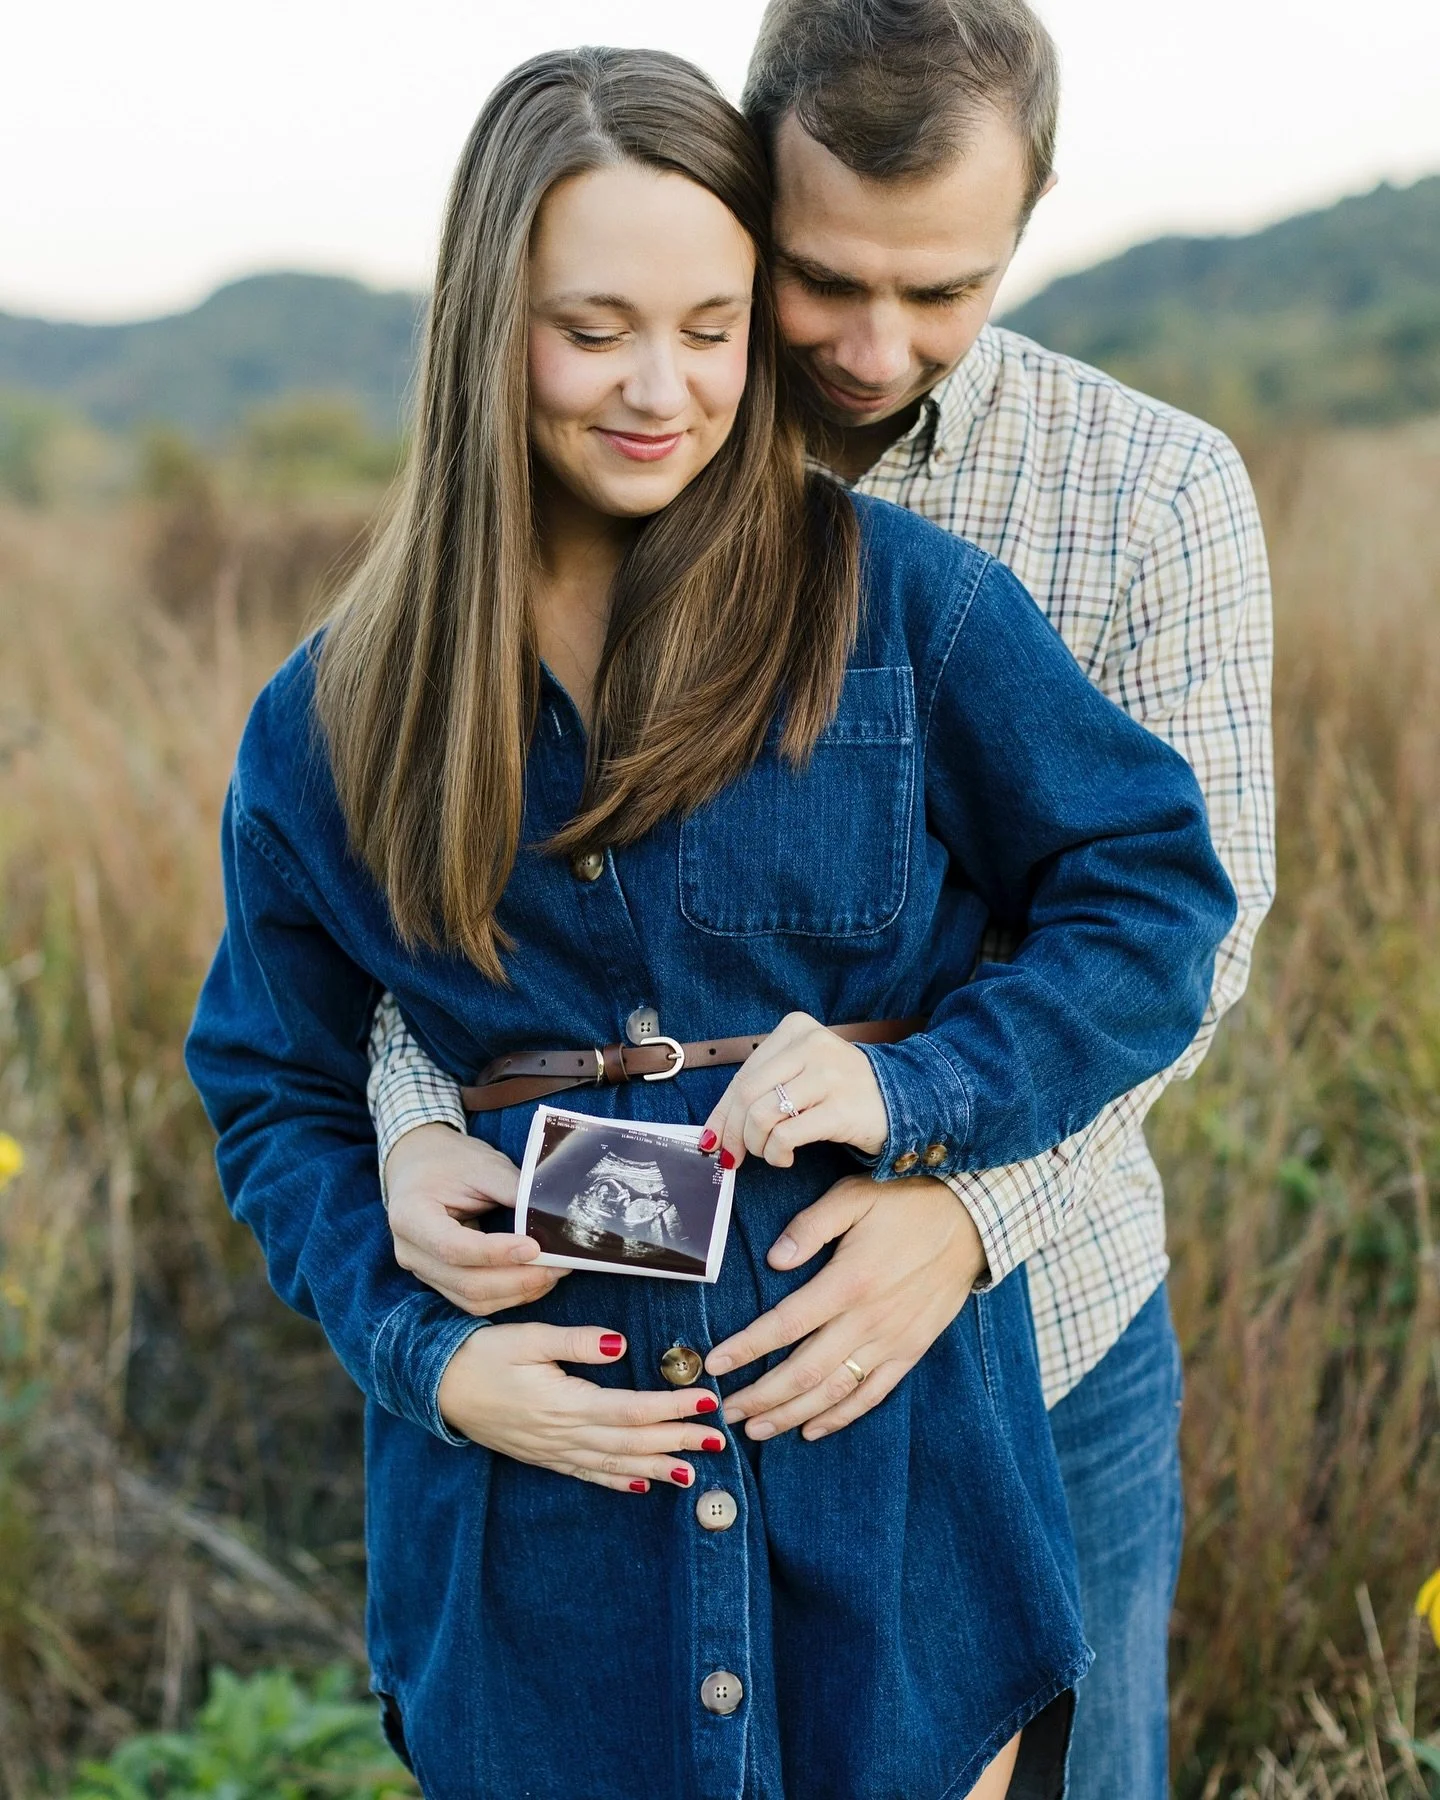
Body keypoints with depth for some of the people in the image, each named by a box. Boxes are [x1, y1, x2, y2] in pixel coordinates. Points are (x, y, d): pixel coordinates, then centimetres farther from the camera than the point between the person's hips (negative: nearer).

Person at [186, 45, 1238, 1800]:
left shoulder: (909, 603, -6)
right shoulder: (335, 722, 0)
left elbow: (1157, 901, -2)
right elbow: (276, 1098, 7)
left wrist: (917, 1091, -18)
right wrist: (427, 1355, -8)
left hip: (893, 1475, -1)